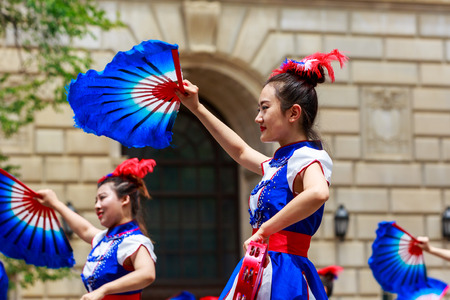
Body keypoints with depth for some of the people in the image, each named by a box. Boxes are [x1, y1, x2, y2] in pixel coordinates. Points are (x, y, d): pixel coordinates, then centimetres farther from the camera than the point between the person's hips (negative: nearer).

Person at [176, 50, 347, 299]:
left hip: (282, 277, -9)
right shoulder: (279, 163, 18)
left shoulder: (306, 158, -10)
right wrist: (197, 109, 38)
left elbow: (318, 192, -33)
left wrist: (265, 230, -26)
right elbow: (241, 151, 37)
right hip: (262, 274, 9)